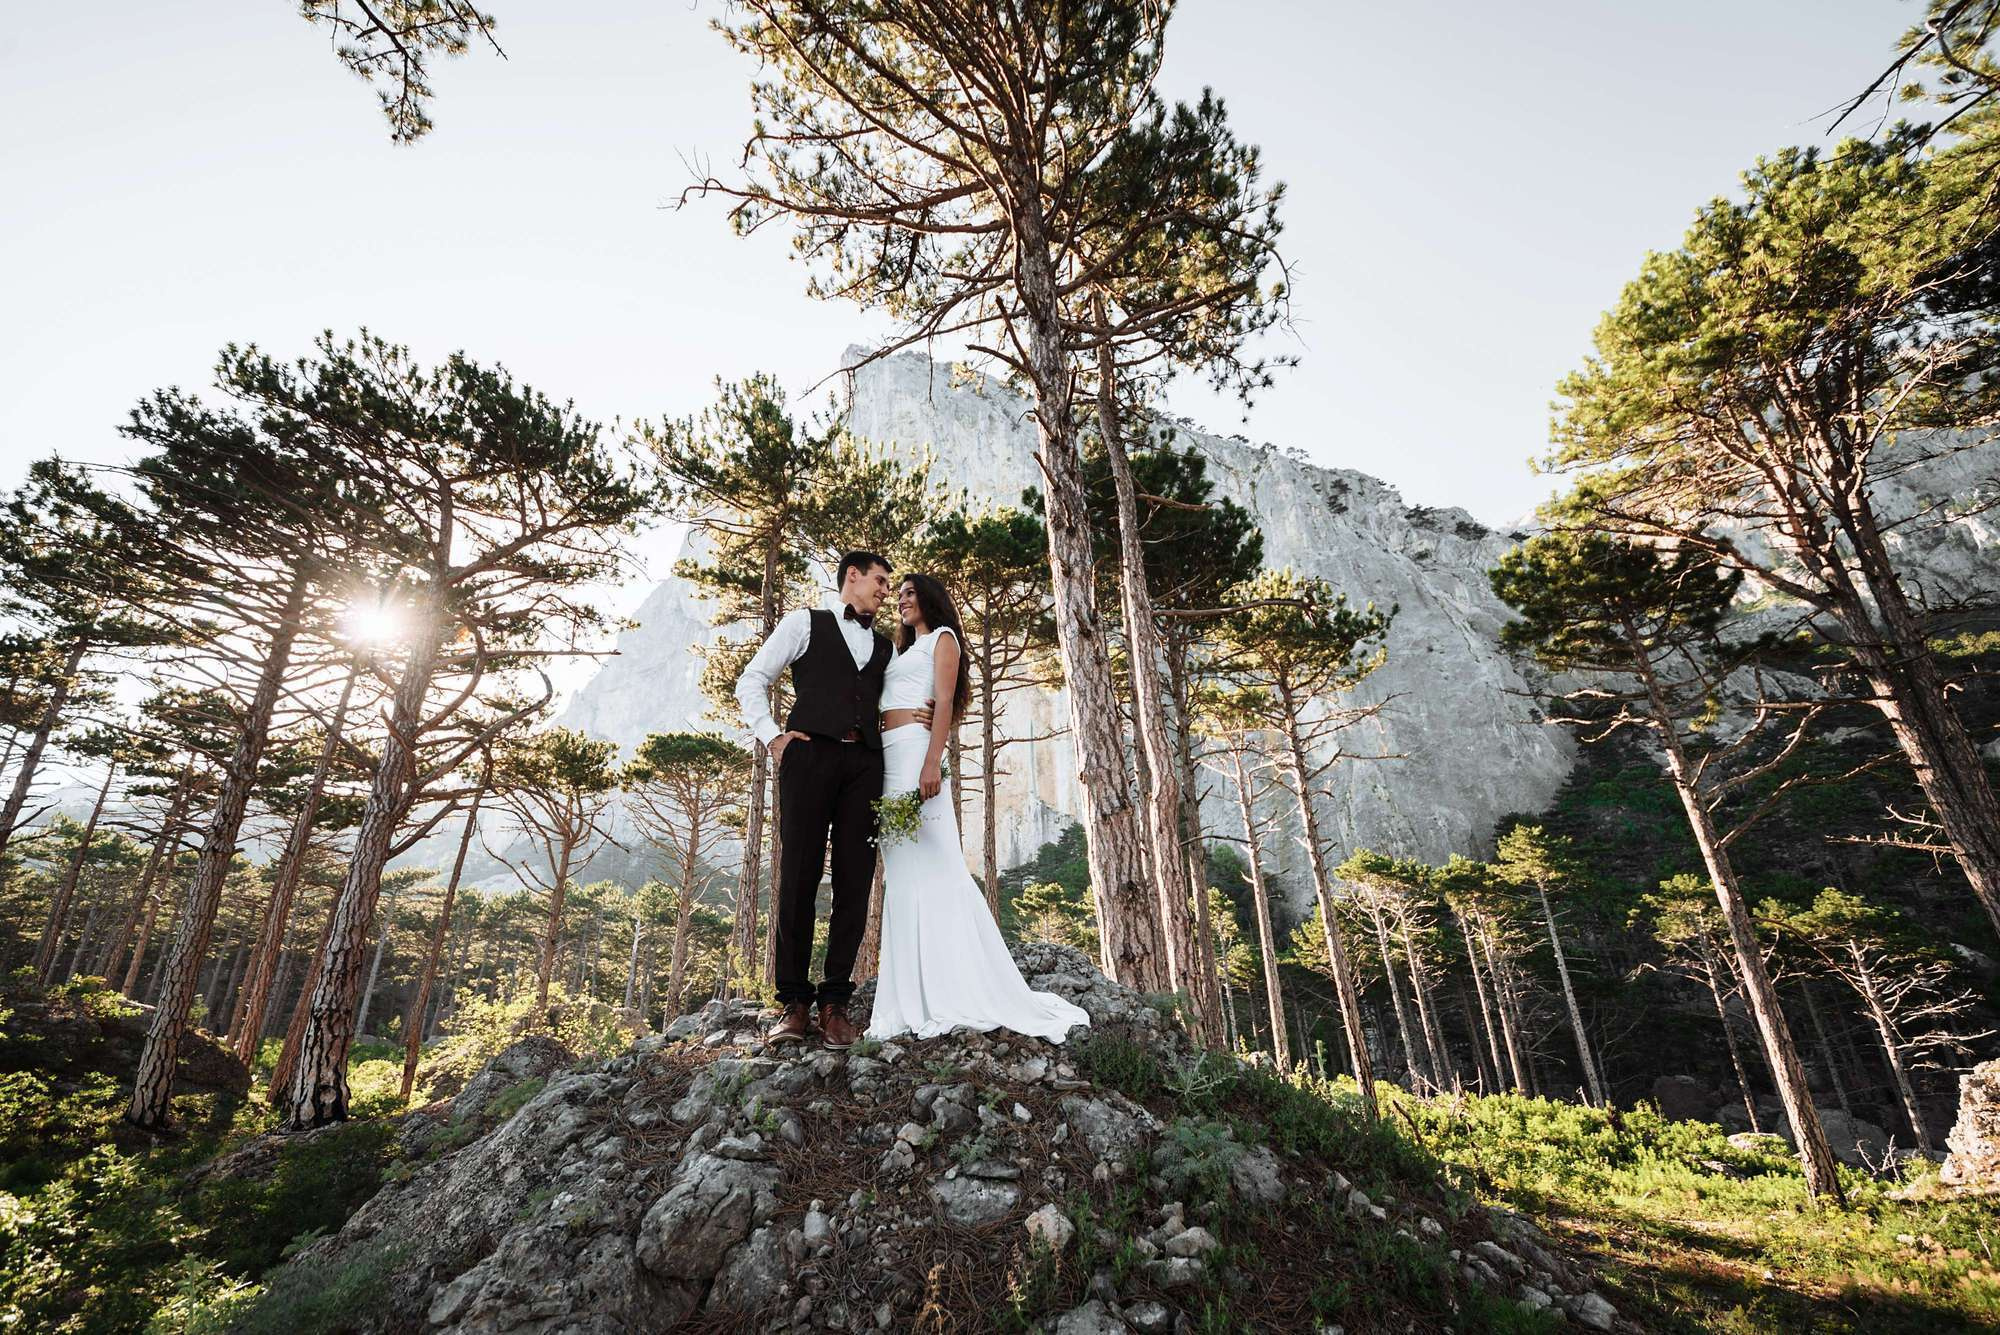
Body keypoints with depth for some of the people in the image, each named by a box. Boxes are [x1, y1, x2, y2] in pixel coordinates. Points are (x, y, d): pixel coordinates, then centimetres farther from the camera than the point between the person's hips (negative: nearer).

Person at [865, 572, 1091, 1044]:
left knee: (929, 867, -12)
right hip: (887, 760, 8)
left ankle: (952, 996, -10)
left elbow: (945, 702, -6)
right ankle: (914, 999, 4)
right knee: (903, 875, 3)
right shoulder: (903, 652, 30)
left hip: (916, 752, -8)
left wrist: (932, 763, -20)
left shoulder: (942, 637, 8)